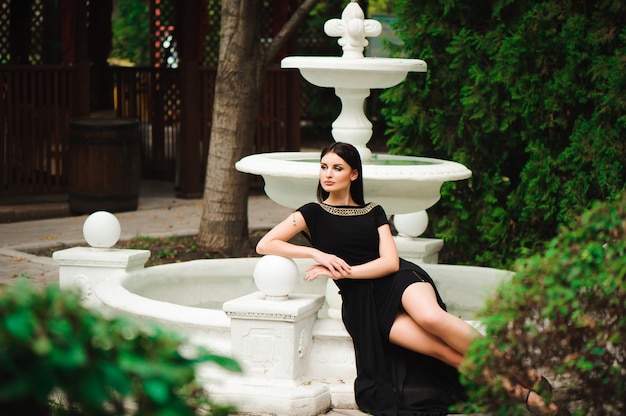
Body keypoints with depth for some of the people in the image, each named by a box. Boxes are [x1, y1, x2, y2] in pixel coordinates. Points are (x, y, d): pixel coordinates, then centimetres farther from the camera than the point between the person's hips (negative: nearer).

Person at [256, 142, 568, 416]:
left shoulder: (373, 212, 15)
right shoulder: (313, 214, 11)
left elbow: (390, 262, 2)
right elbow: (265, 245, 0)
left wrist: (344, 271, -10)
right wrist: (316, 253, -10)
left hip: (399, 280, 1)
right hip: (361, 303, -1)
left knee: (431, 317, -36)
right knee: (442, 350, -25)